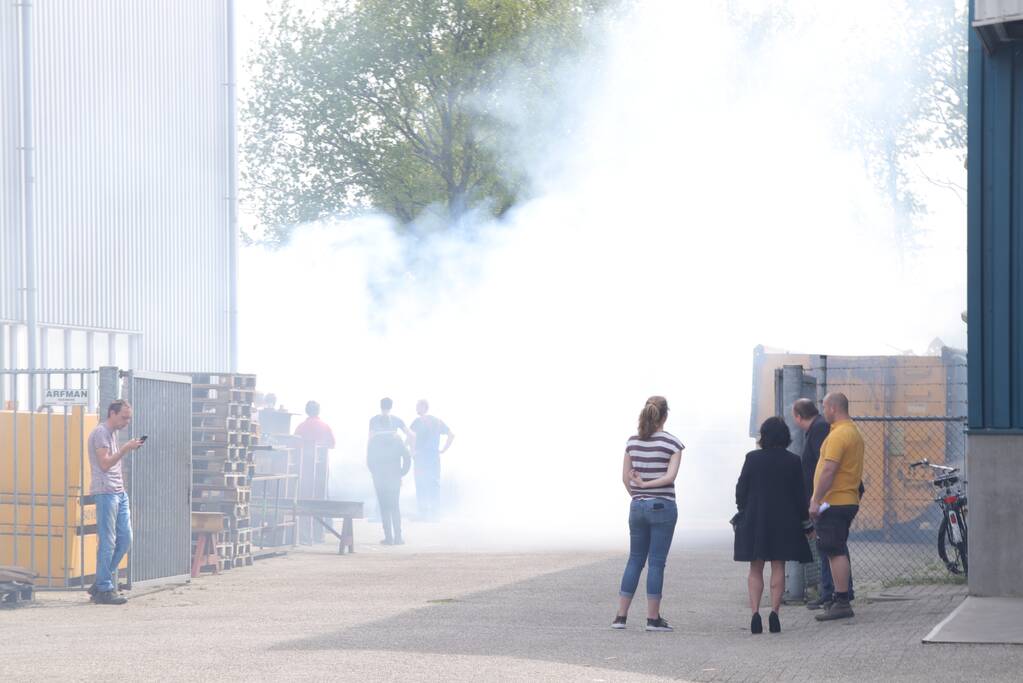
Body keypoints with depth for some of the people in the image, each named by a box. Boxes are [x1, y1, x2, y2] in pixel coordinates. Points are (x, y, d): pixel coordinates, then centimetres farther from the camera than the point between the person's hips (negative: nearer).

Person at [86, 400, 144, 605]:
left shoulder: (112, 433, 21)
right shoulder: (100, 432, -8)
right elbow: (104, 463, -16)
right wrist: (125, 449, -18)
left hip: (119, 493, 10)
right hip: (105, 493, -10)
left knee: (124, 540, 8)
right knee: (108, 542, -8)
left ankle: (100, 585, 15)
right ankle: (104, 590, -4)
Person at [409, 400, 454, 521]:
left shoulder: (418, 421, -7)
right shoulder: (438, 421, 10)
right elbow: (451, 435, 12)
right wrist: (443, 450, 12)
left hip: (421, 457, -5)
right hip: (435, 457, 5)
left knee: (421, 485, 1)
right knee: (434, 485, 10)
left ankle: (423, 512, -1)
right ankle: (435, 513, 10)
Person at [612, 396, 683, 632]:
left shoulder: (633, 441, 5)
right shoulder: (672, 443, -7)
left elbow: (626, 477, 5)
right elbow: (670, 476, -16)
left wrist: (638, 494, 14)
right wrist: (647, 485, -8)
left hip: (637, 506, 4)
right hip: (662, 506, -4)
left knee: (635, 560, 12)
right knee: (656, 562, 0)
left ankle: (621, 615, 8)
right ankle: (653, 618, 1)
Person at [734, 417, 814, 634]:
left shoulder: (752, 458, -5)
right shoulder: (793, 462, -3)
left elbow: (741, 489, -2)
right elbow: (800, 495, 0)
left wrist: (742, 512, 12)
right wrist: (806, 524, 9)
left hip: (754, 520, 0)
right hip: (784, 522, 0)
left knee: (755, 569, 7)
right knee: (778, 567, 6)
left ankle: (755, 613, -5)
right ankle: (774, 612, -4)